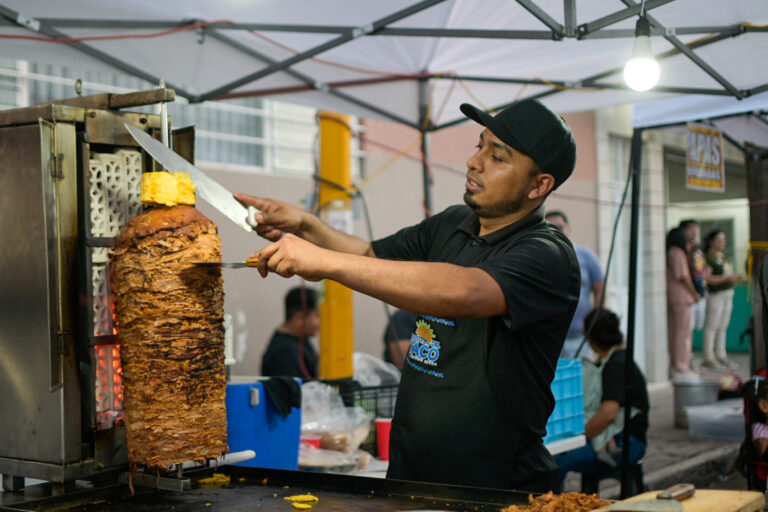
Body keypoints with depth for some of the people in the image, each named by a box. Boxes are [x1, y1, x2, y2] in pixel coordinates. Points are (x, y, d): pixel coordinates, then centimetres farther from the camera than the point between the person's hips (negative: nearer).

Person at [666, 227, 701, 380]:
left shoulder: (669, 252, 15)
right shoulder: (678, 253, -12)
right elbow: (683, 276, -14)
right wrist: (694, 293, -5)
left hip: (671, 297, 9)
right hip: (680, 296, -9)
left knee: (673, 332, 12)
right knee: (683, 331, -6)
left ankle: (674, 367, 17)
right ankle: (681, 368, -4)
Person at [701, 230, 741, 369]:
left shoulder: (722, 257, 17)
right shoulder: (708, 257, -11)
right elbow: (707, 279, -18)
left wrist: (735, 278, 4)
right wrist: (727, 278, -21)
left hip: (727, 294, 9)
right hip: (715, 295, -9)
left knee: (723, 327, 9)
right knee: (712, 327, -7)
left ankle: (721, 357, 13)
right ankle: (708, 359, -5)